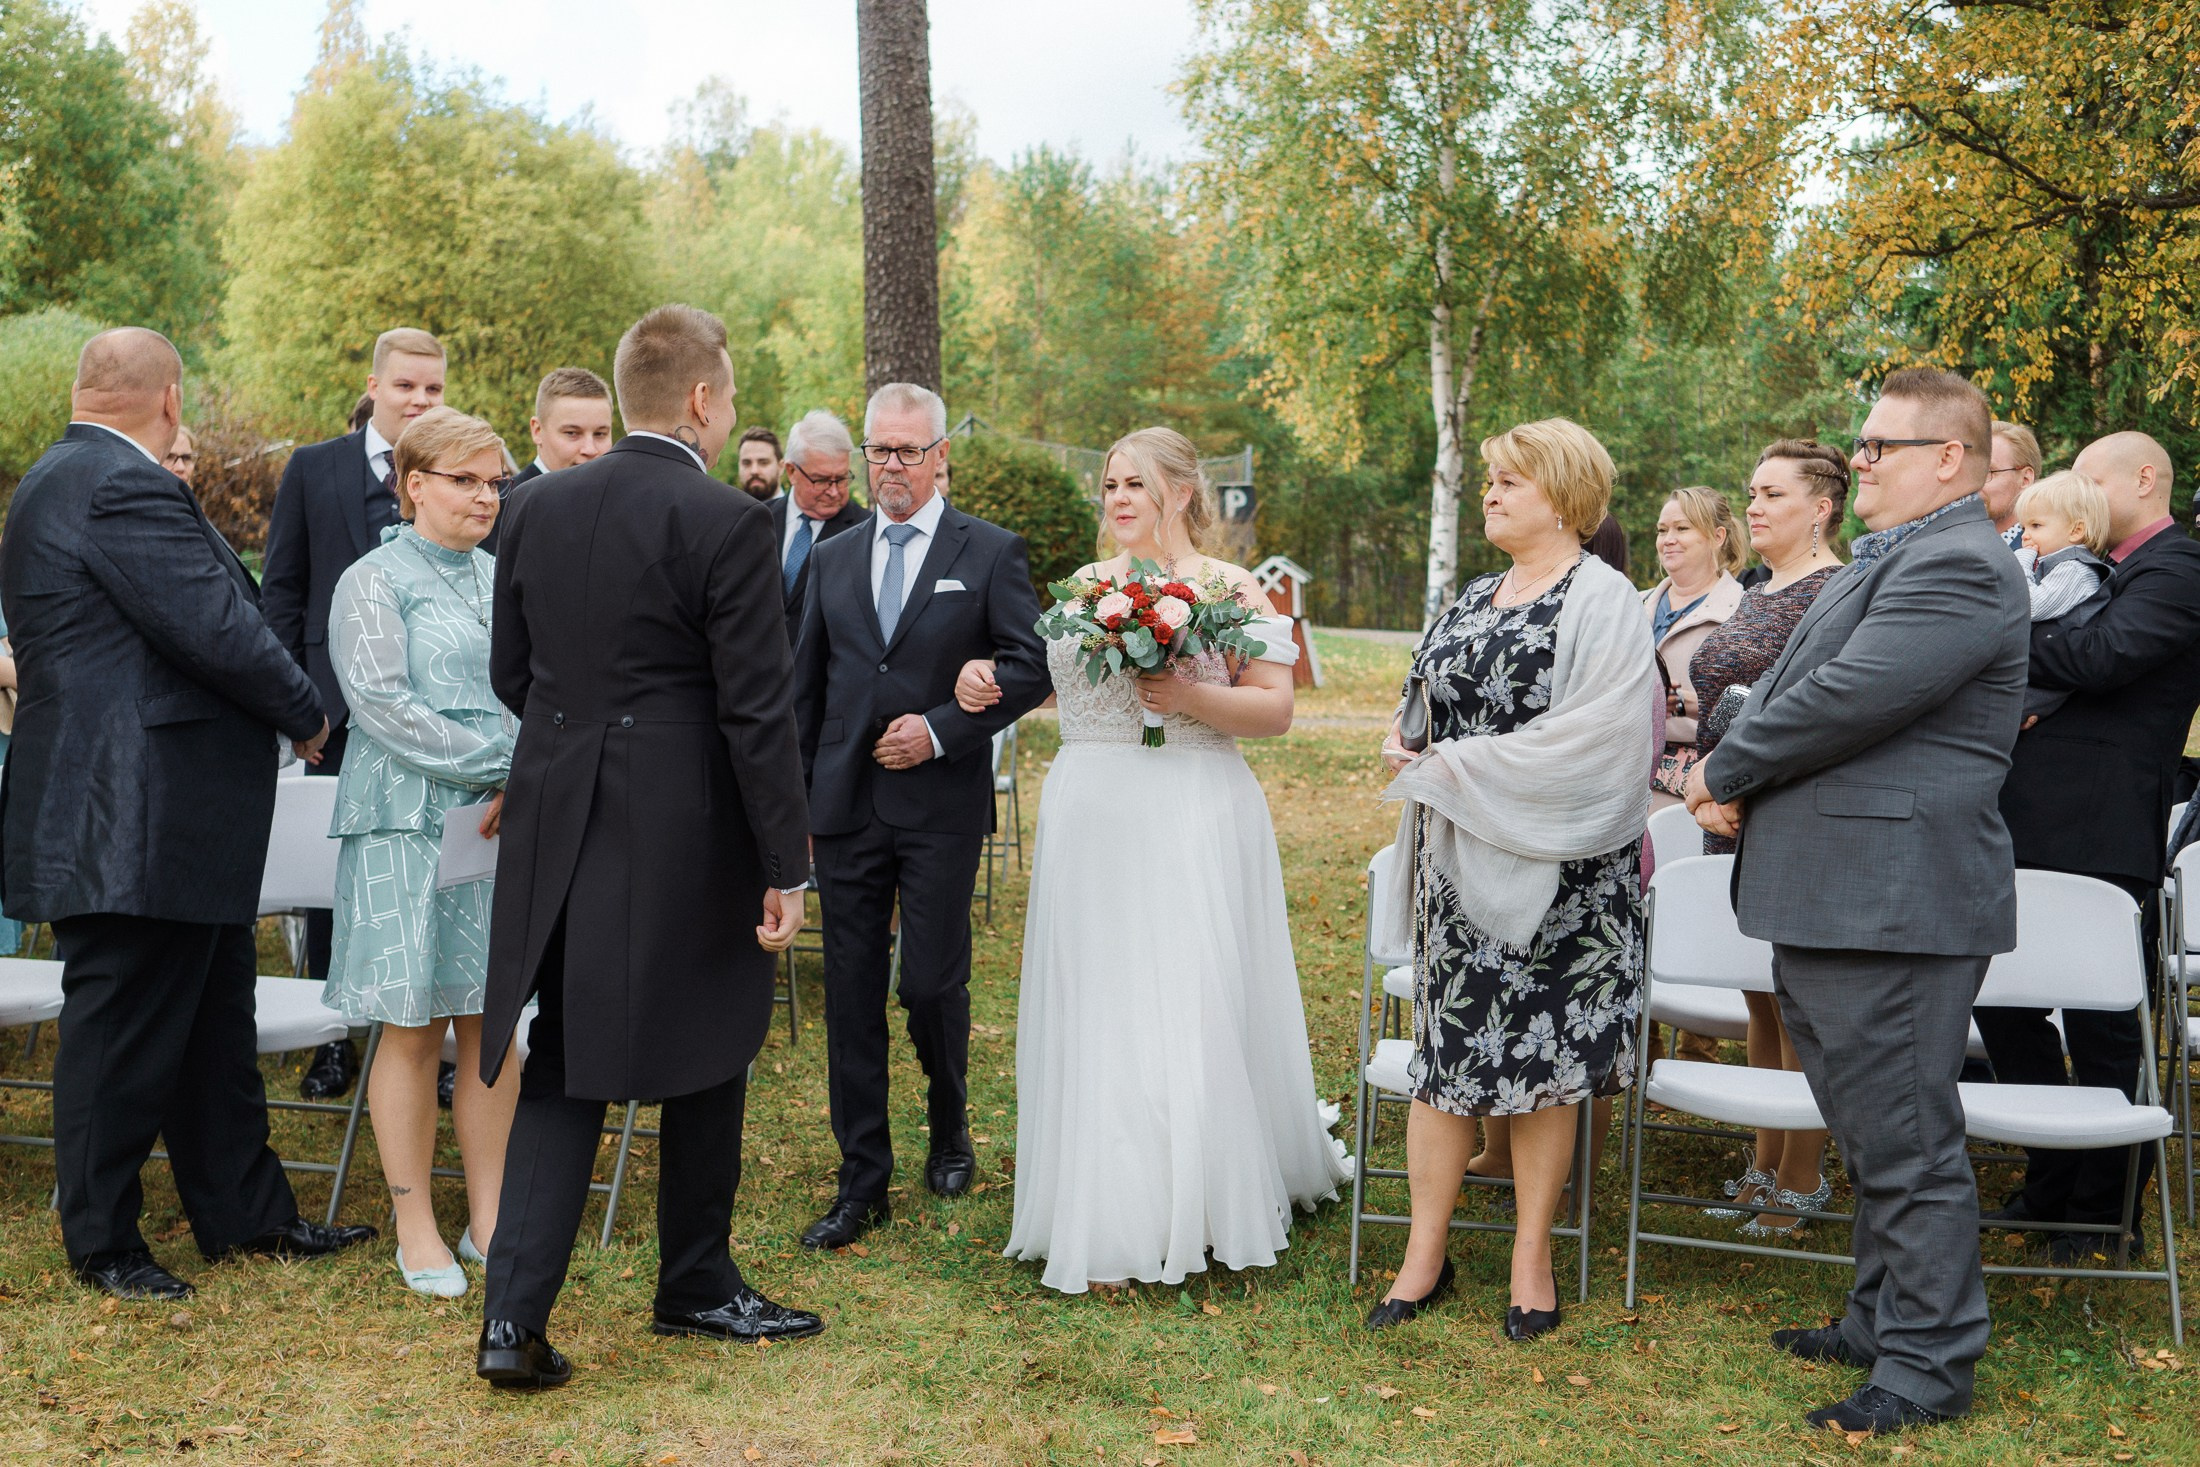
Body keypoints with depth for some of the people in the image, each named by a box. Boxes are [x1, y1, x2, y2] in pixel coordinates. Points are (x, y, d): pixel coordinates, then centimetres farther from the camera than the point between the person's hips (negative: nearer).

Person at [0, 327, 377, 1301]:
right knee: (123, 1029, 2)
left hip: (170, 822, 11)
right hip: (135, 826, -11)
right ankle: (102, 1245, 16)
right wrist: (306, 716, -6)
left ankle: (243, 1212, 28)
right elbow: (220, 630, -21)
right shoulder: (125, 487, -17)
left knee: (212, 1023, 17)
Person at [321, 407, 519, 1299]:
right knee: (414, 1029, 0)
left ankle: (488, 1218, 15)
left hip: (505, 824, 5)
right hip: (409, 823, -5)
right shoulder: (374, 581, -1)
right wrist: (506, 764, -14)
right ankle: (415, 1230, 11)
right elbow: (382, 705, -11)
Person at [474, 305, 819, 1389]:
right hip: (686, 838, -5)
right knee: (705, 1064, 13)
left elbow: (510, 671, 12)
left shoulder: (538, 509, 4)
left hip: (558, 829, 5)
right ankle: (695, 1286, 28)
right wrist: (785, 870, -9)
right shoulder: (728, 526, -13)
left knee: (561, 1067, 11)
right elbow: (756, 714, -14)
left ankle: (515, 1314, 5)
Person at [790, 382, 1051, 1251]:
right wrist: (794, 796, 10)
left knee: (932, 982, -2)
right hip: (845, 806, 3)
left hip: (941, 805, -3)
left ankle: (950, 1129, 29)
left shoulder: (991, 553, 2)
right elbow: (805, 687, 15)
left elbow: (1029, 667, -4)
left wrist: (940, 730, -13)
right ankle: (862, 1184, 13)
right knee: (851, 994, 4)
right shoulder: (832, 560, 13)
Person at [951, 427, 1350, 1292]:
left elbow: (1275, 709, -5)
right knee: (1094, 1007, 6)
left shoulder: (1234, 589, -1)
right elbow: (1052, 674, 25)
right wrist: (989, 674, 6)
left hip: (1191, 823, -5)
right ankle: (1108, 1212, 17)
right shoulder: (1084, 585, 13)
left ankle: (1199, 1206, 11)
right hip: (1089, 821, 5)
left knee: (1188, 1007, -4)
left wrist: (1190, 697, -19)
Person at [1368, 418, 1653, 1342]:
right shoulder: (1474, 599, 14)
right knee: (1444, 1047, 6)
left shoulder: (1601, 602, -9)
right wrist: (1407, 746, 1)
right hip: (1457, 864, 6)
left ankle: (1532, 1258, 17)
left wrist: (1448, 769, -15)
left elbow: (1592, 740, -19)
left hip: (1551, 868, -6)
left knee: (1540, 1057, 2)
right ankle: (1426, 1255, 15)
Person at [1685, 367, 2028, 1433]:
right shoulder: (1888, 560, 19)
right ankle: (1882, 1319, 34)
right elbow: (1788, 684, 18)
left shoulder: (1958, 566, -16)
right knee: (1870, 1134, 20)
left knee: (1906, 1142, -1)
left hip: (1894, 903, -11)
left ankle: (1928, 1365, 11)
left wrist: (1722, 772, -9)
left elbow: (1843, 700, -24)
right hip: (1828, 902, 11)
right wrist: (1732, 782, -1)